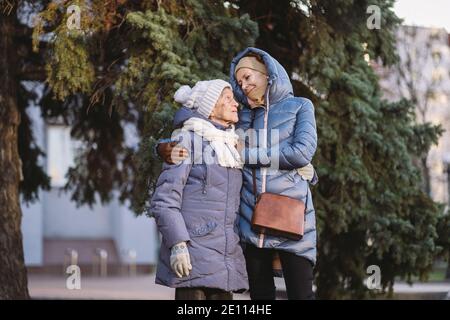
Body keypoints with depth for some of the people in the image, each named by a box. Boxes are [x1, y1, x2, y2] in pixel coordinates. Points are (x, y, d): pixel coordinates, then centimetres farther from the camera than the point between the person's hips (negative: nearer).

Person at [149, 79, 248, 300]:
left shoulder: (232, 146, 20)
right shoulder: (188, 140, -1)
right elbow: (164, 199, -9)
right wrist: (178, 244, -19)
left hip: (226, 255, 7)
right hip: (193, 256, -7)